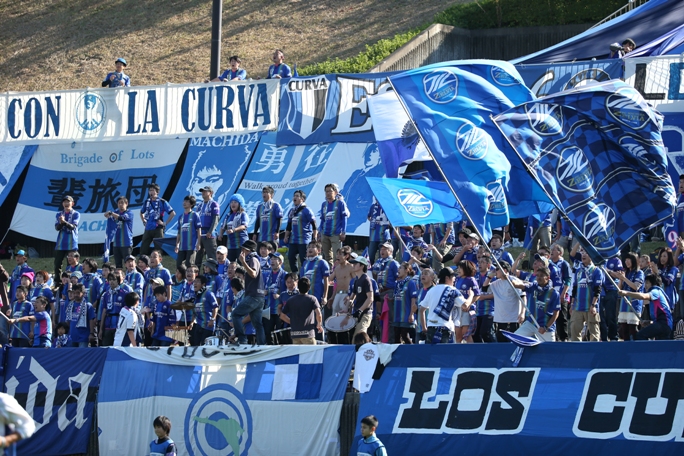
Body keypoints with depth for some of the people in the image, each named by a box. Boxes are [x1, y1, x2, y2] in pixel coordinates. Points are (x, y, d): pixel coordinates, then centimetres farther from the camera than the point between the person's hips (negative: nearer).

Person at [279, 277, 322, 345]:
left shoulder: (291, 300, 9)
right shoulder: (312, 299, -1)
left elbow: (282, 316, 10)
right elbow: (318, 314, -14)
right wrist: (319, 325, 3)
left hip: (294, 334, 4)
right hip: (308, 333, -4)